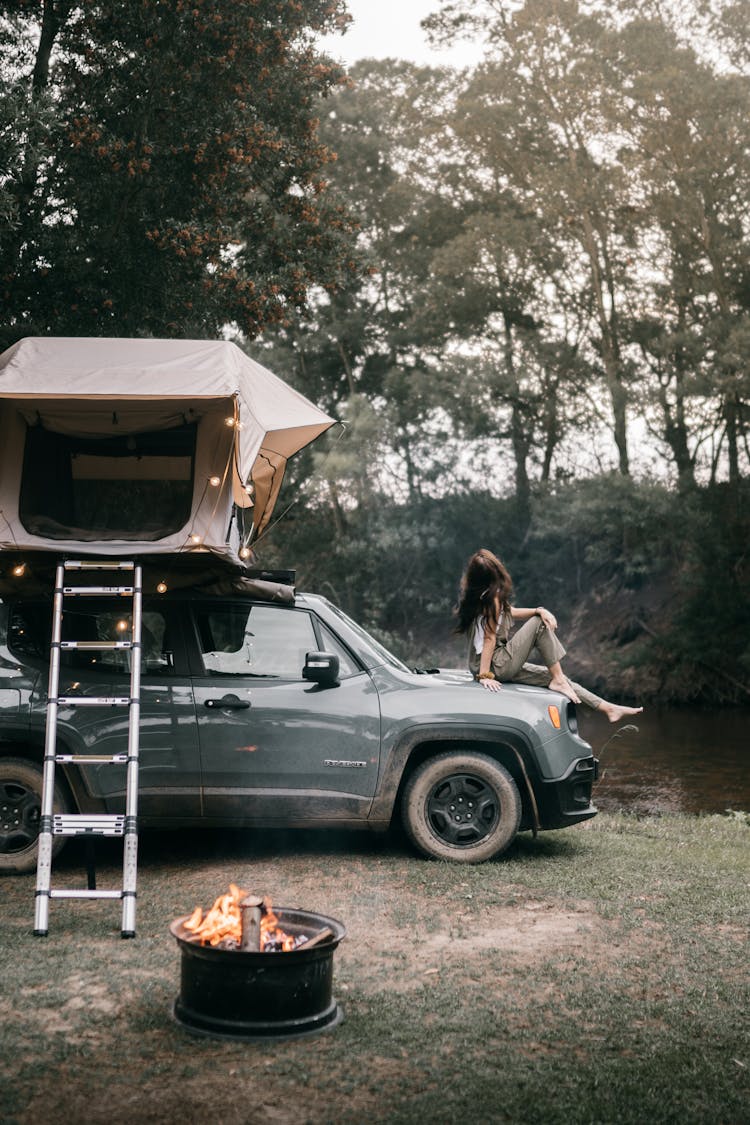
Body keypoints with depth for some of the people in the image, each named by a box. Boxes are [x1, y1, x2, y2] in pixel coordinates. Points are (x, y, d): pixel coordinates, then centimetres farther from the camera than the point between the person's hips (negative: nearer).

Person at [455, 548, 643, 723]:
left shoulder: (475, 594, 10)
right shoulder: (492, 597, -17)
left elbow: (510, 613, 15)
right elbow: (489, 638, -19)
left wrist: (539, 610, -1)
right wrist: (485, 676, -20)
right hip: (496, 668, -9)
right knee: (539, 623, -8)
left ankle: (608, 708, 15)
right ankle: (558, 680, 0)